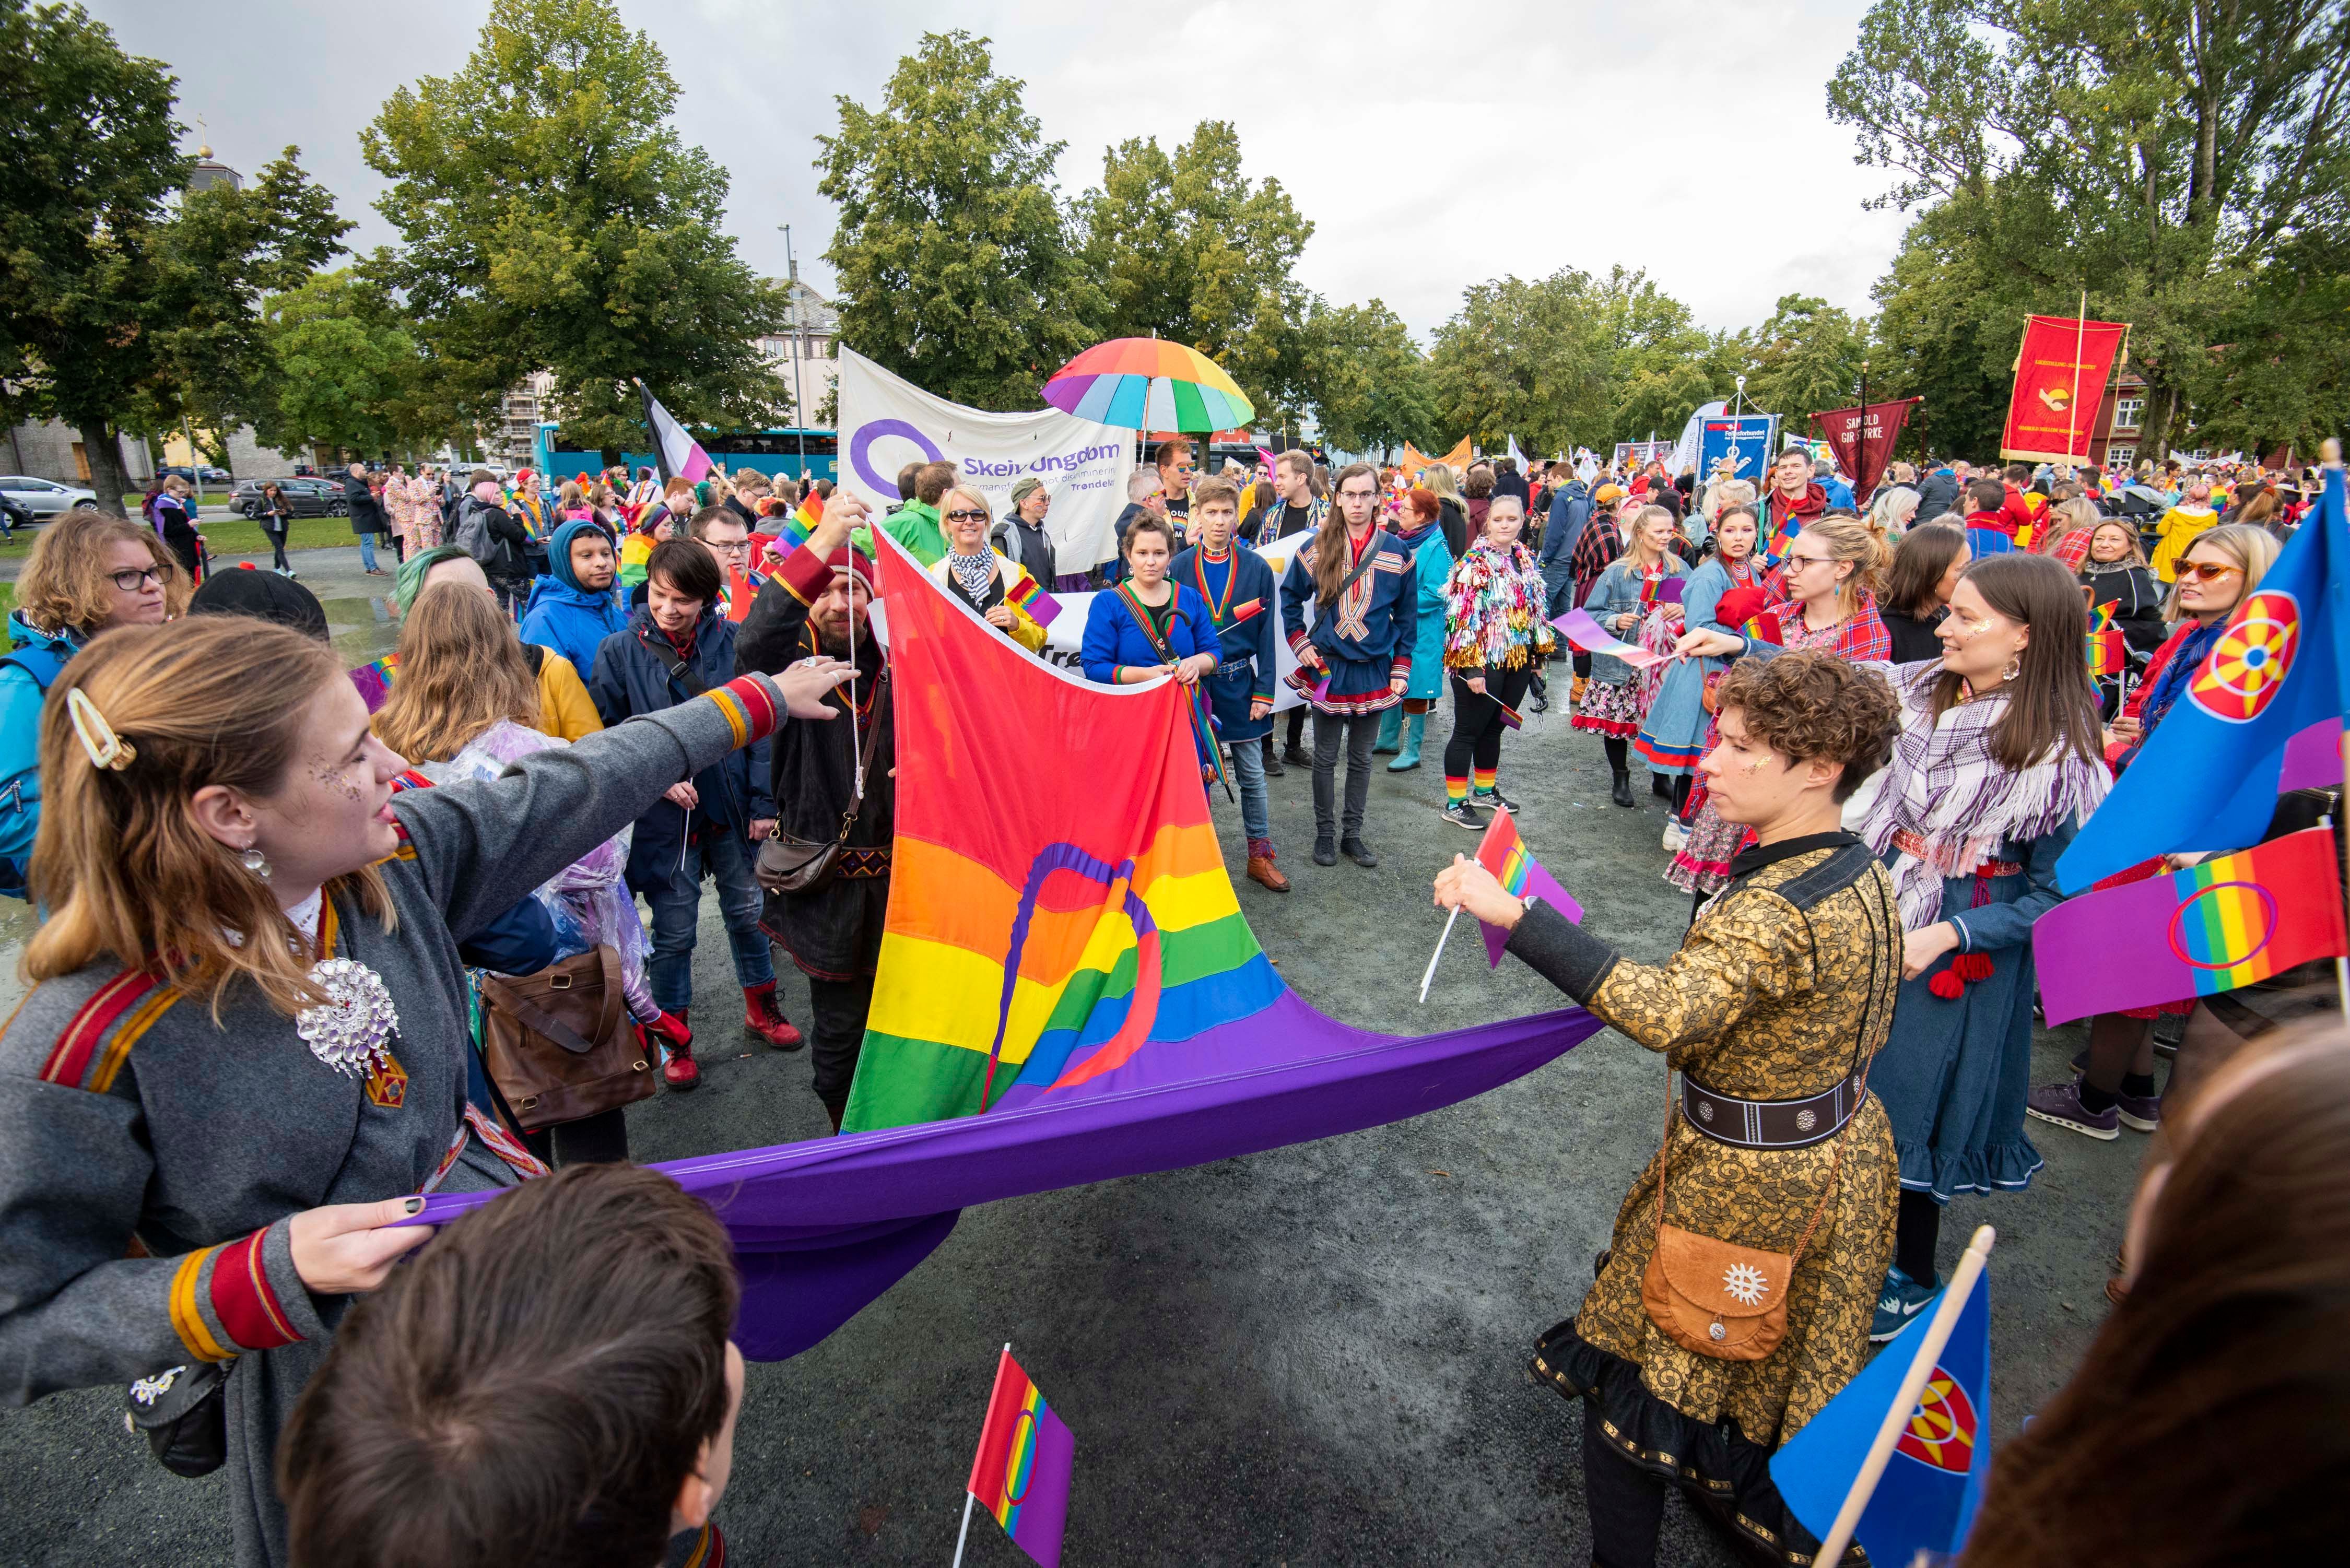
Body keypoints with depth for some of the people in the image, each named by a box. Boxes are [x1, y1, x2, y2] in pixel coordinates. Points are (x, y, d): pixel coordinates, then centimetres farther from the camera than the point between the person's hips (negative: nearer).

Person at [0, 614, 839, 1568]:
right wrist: (274, 1275, -30)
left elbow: (576, 790, -3)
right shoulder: (84, 1047, -26)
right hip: (339, 1387, -4)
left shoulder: (397, 852, -14)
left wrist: (760, 700, 4)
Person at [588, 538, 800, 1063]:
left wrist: (762, 801, -4)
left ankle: (761, 1008, 37)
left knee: (748, 912, 15)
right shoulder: (620, 652, -5)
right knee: (674, 932, 7)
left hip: (731, 807, 2)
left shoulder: (732, 642, -3)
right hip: (664, 815, -1)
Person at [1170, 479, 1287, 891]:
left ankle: (1260, 857, 22)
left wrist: (1264, 692, -6)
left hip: (1241, 684, 1)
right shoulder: (1179, 568, -3)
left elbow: (1266, 634, -1)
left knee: (1252, 774, 8)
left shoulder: (1257, 568, -2)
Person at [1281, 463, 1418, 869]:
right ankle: (1325, 834, 21)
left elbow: (1407, 615, 4)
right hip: (1328, 667, -1)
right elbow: (1290, 597, 9)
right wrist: (1299, 643, -2)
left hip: (1374, 669, 1)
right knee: (1326, 756, 8)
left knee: (1361, 757, 11)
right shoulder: (1316, 548, -3)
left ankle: (1353, 835, 23)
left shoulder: (1396, 552, -1)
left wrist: (1402, 668, 0)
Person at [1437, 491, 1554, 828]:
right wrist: (1471, 668, -22)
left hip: (1518, 662, 7)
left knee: (1494, 728, 18)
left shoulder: (1526, 560, 11)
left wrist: (1540, 655, 19)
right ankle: (1455, 804, 9)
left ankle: (1485, 790, 33)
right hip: (1482, 663, -7)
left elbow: (1538, 611, 20)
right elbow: (1463, 618, -19)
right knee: (1468, 731, 1)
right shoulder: (1475, 564, -13)